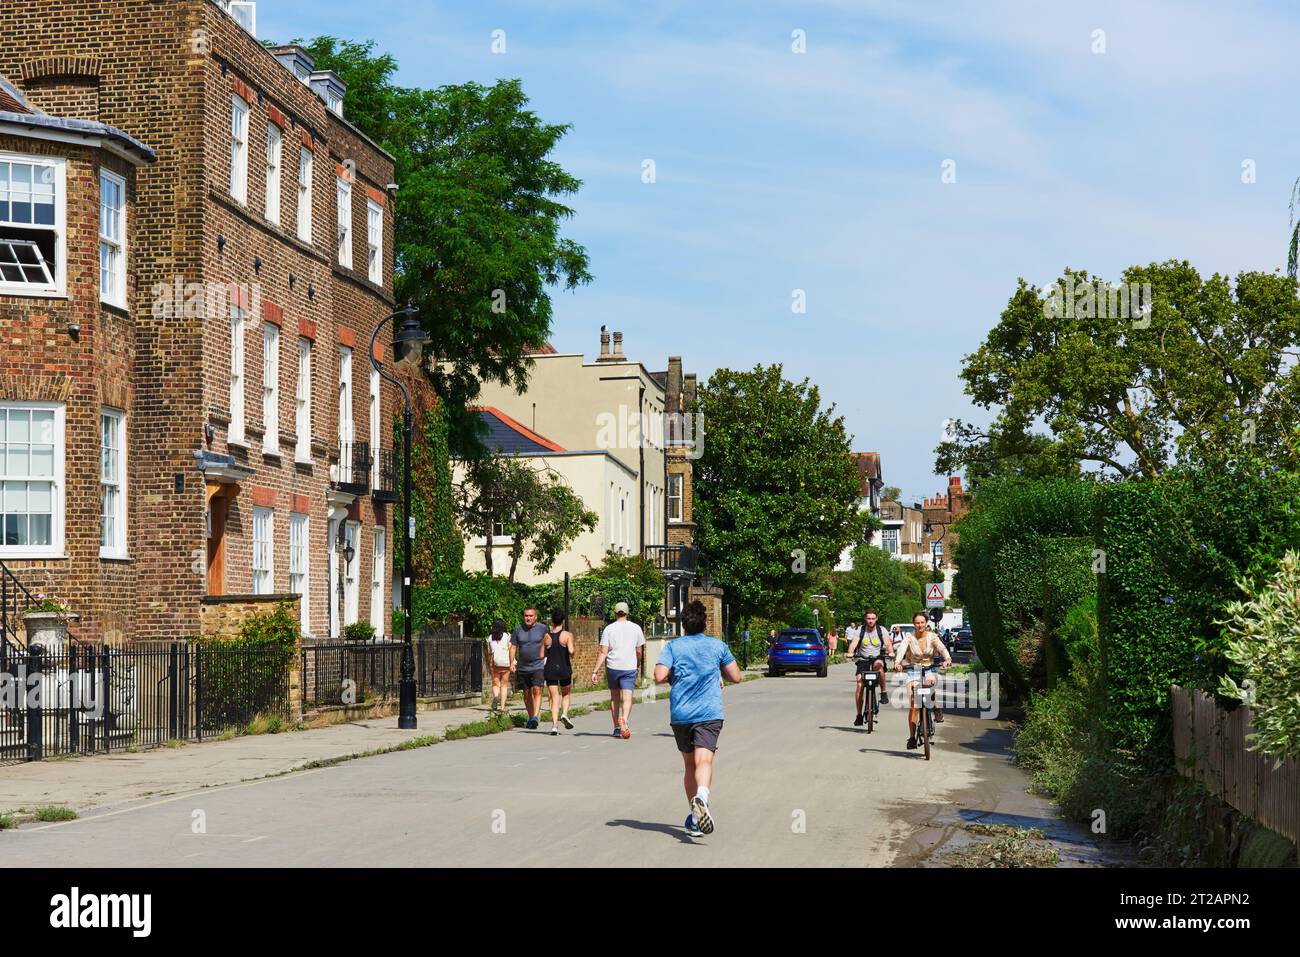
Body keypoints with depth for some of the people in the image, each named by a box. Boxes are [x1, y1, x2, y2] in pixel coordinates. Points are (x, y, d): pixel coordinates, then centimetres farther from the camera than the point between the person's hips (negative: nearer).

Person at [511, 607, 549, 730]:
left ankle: (535, 717, -26)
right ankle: (530, 717, 24)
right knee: (527, 693, 11)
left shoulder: (542, 628, 0)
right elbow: (513, 647, 9)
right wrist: (512, 663, -2)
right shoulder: (518, 629, 6)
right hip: (523, 668, 4)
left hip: (538, 666, -4)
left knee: (537, 690, -19)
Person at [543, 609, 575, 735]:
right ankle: (564, 714, -6)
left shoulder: (546, 636, 2)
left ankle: (554, 725, -11)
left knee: (554, 697, 2)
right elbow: (571, 651, -19)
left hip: (549, 670, 1)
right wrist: (572, 658, 3)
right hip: (564, 669, -1)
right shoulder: (568, 635, -6)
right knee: (566, 695, 19)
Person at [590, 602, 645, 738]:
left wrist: (595, 671, -5)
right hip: (630, 667, 0)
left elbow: (603, 652, -6)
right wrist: (638, 666, 27)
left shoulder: (609, 629, -1)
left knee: (614, 697, 15)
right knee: (627, 697, -6)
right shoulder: (636, 628, 4)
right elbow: (639, 651, 11)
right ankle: (624, 720, -33)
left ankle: (616, 728, 20)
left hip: (612, 667, 1)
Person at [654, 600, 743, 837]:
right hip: (709, 713, -2)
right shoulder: (718, 646, 6)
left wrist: (673, 677, 13)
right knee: (703, 761, -15)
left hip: (680, 715, 2)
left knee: (689, 765, 15)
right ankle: (701, 795, -45)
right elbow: (736, 677, 10)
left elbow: (659, 677, -9)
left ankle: (695, 818, 19)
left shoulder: (673, 646, 3)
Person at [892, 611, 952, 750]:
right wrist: (897, 662, -44)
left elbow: (942, 648, -20)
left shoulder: (932, 637, -3)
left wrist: (947, 659, -42)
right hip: (914, 672, 0)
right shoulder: (909, 638, -6)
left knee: (931, 681, -37)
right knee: (913, 706, -11)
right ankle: (912, 737, -2)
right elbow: (901, 650, -24)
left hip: (930, 670, 0)